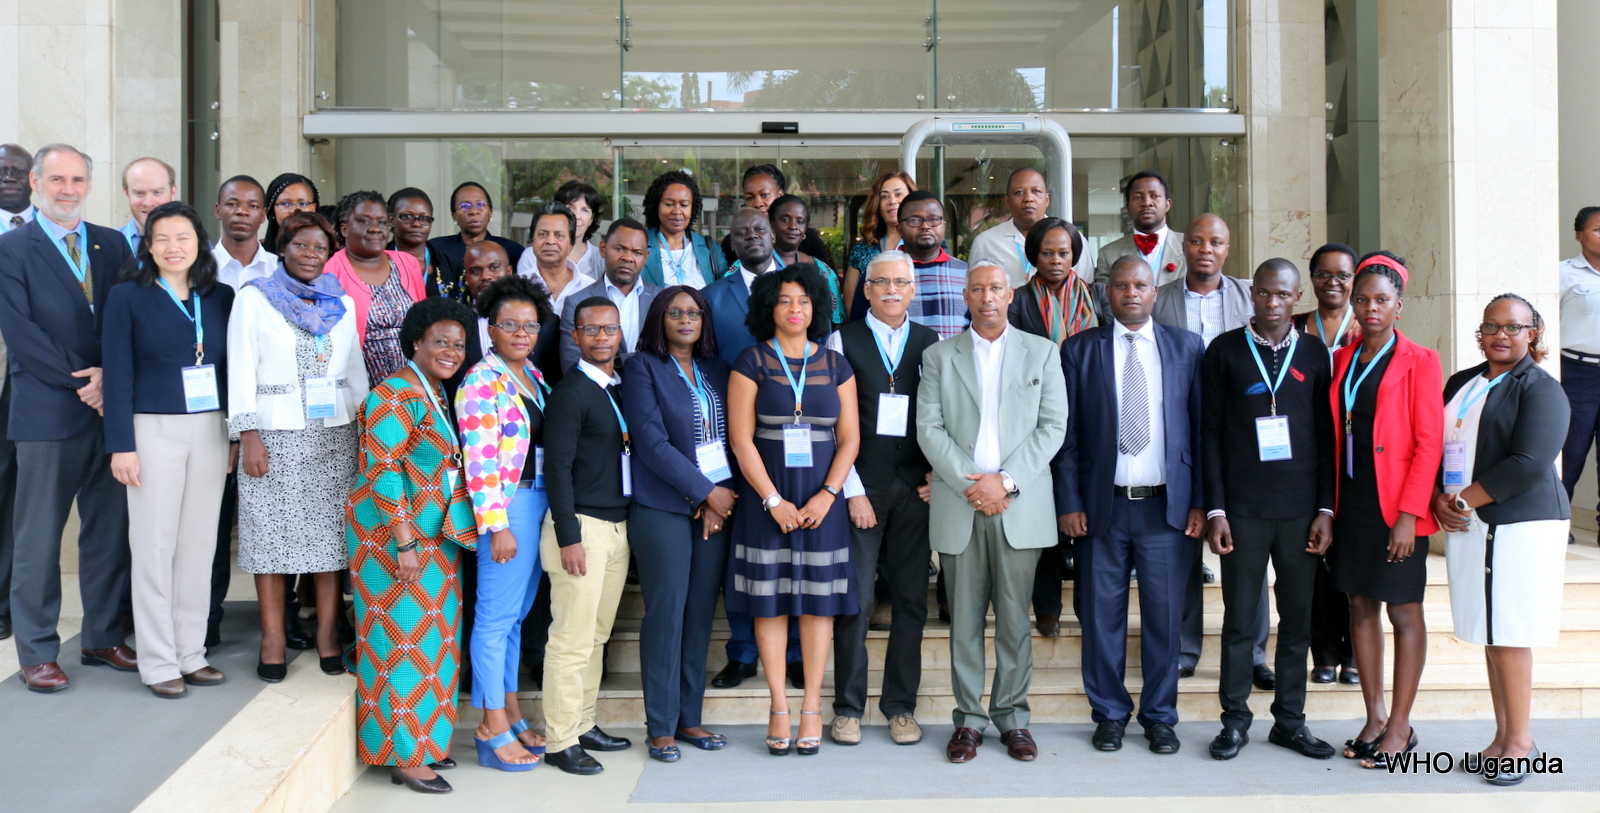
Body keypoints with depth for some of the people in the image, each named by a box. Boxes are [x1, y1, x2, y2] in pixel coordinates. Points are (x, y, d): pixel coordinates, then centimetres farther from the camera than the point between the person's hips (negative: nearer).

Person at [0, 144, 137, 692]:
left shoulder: (113, 245, 12)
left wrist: (109, 377, -10)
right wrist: (81, 381, -12)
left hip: (111, 410, 4)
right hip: (47, 415, -4)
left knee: (109, 532, 9)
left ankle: (103, 638, 21)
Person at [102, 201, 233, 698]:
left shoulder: (221, 298, 8)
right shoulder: (127, 297, -1)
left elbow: (231, 369, 10)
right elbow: (118, 376, -4)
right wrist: (121, 445, -9)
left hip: (211, 430, 3)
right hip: (154, 430, -3)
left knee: (200, 544, 6)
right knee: (155, 545, 1)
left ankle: (191, 653, 16)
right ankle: (158, 663, 9)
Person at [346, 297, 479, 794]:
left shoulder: (437, 394, 12)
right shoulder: (394, 399, -15)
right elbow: (383, 473, -20)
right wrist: (404, 543, -23)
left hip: (434, 537, 9)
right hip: (394, 536, -9)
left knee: (429, 638, 12)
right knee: (403, 637, -3)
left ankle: (424, 740, 23)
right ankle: (404, 756, 5)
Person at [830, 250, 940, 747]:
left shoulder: (931, 344, 11)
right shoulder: (843, 342, 3)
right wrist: (853, 491, -7)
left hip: (916, 489, 2)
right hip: (859, 488, -2)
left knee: (911, 600, 5)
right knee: (856, 599, -2)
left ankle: (901, 706, 17)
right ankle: (848, 707, 11)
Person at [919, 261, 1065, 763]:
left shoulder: (1042, 353, 10)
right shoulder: (939, 356, 10)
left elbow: (1053, 425, 2)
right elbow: (928, 427, 2)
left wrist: (1006, 481, -9)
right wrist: (969, 482, -10)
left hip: (1020, 504, 0)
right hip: (958, 507, 0)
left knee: (1015, 618, 3)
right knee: (965, 618, 4)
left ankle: (1013, 716, 13)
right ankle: (969, 718, 12)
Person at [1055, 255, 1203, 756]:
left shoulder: (1187, 348, 7)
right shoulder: (1080, 350, 4)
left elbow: (1202, 428, 5)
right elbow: (1066, 433, 2)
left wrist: (1201, 502, 0)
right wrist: (1069, 502, -4)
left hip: (1168, 506, 1)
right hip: (1102, 505, 0)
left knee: (1164, 617, 6)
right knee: (1102, 616, 6)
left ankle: (1160, 716, 21)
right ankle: (1109, 714, 20)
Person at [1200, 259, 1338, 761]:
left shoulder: (1315, 356, 8)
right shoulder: (1225, 351, 3)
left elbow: (1327, 436, 8)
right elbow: (1210, 432, 1)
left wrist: (1326, 509, 0)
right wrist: (1215, 509, -5)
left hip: (1301, 509, 2)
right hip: (1242, 508, -2)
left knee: (1298, 620, 7)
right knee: (1240, 620, 3)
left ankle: (1290, 720, 19)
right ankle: (1235, 720, 14)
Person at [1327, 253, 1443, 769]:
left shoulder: (1418, 362, -6)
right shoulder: (1342, 361, 10)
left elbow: (1429, 443, -10)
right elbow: (1335, 437, 11)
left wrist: (1408, 514, -16)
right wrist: (1330, 507, 5)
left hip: (1396, 508, -5)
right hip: (1351, 503, 5)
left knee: (1404, 611, 2)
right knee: (1361, 606, 10)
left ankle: (1400, 726, 11)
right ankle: (1374, 717, 20)